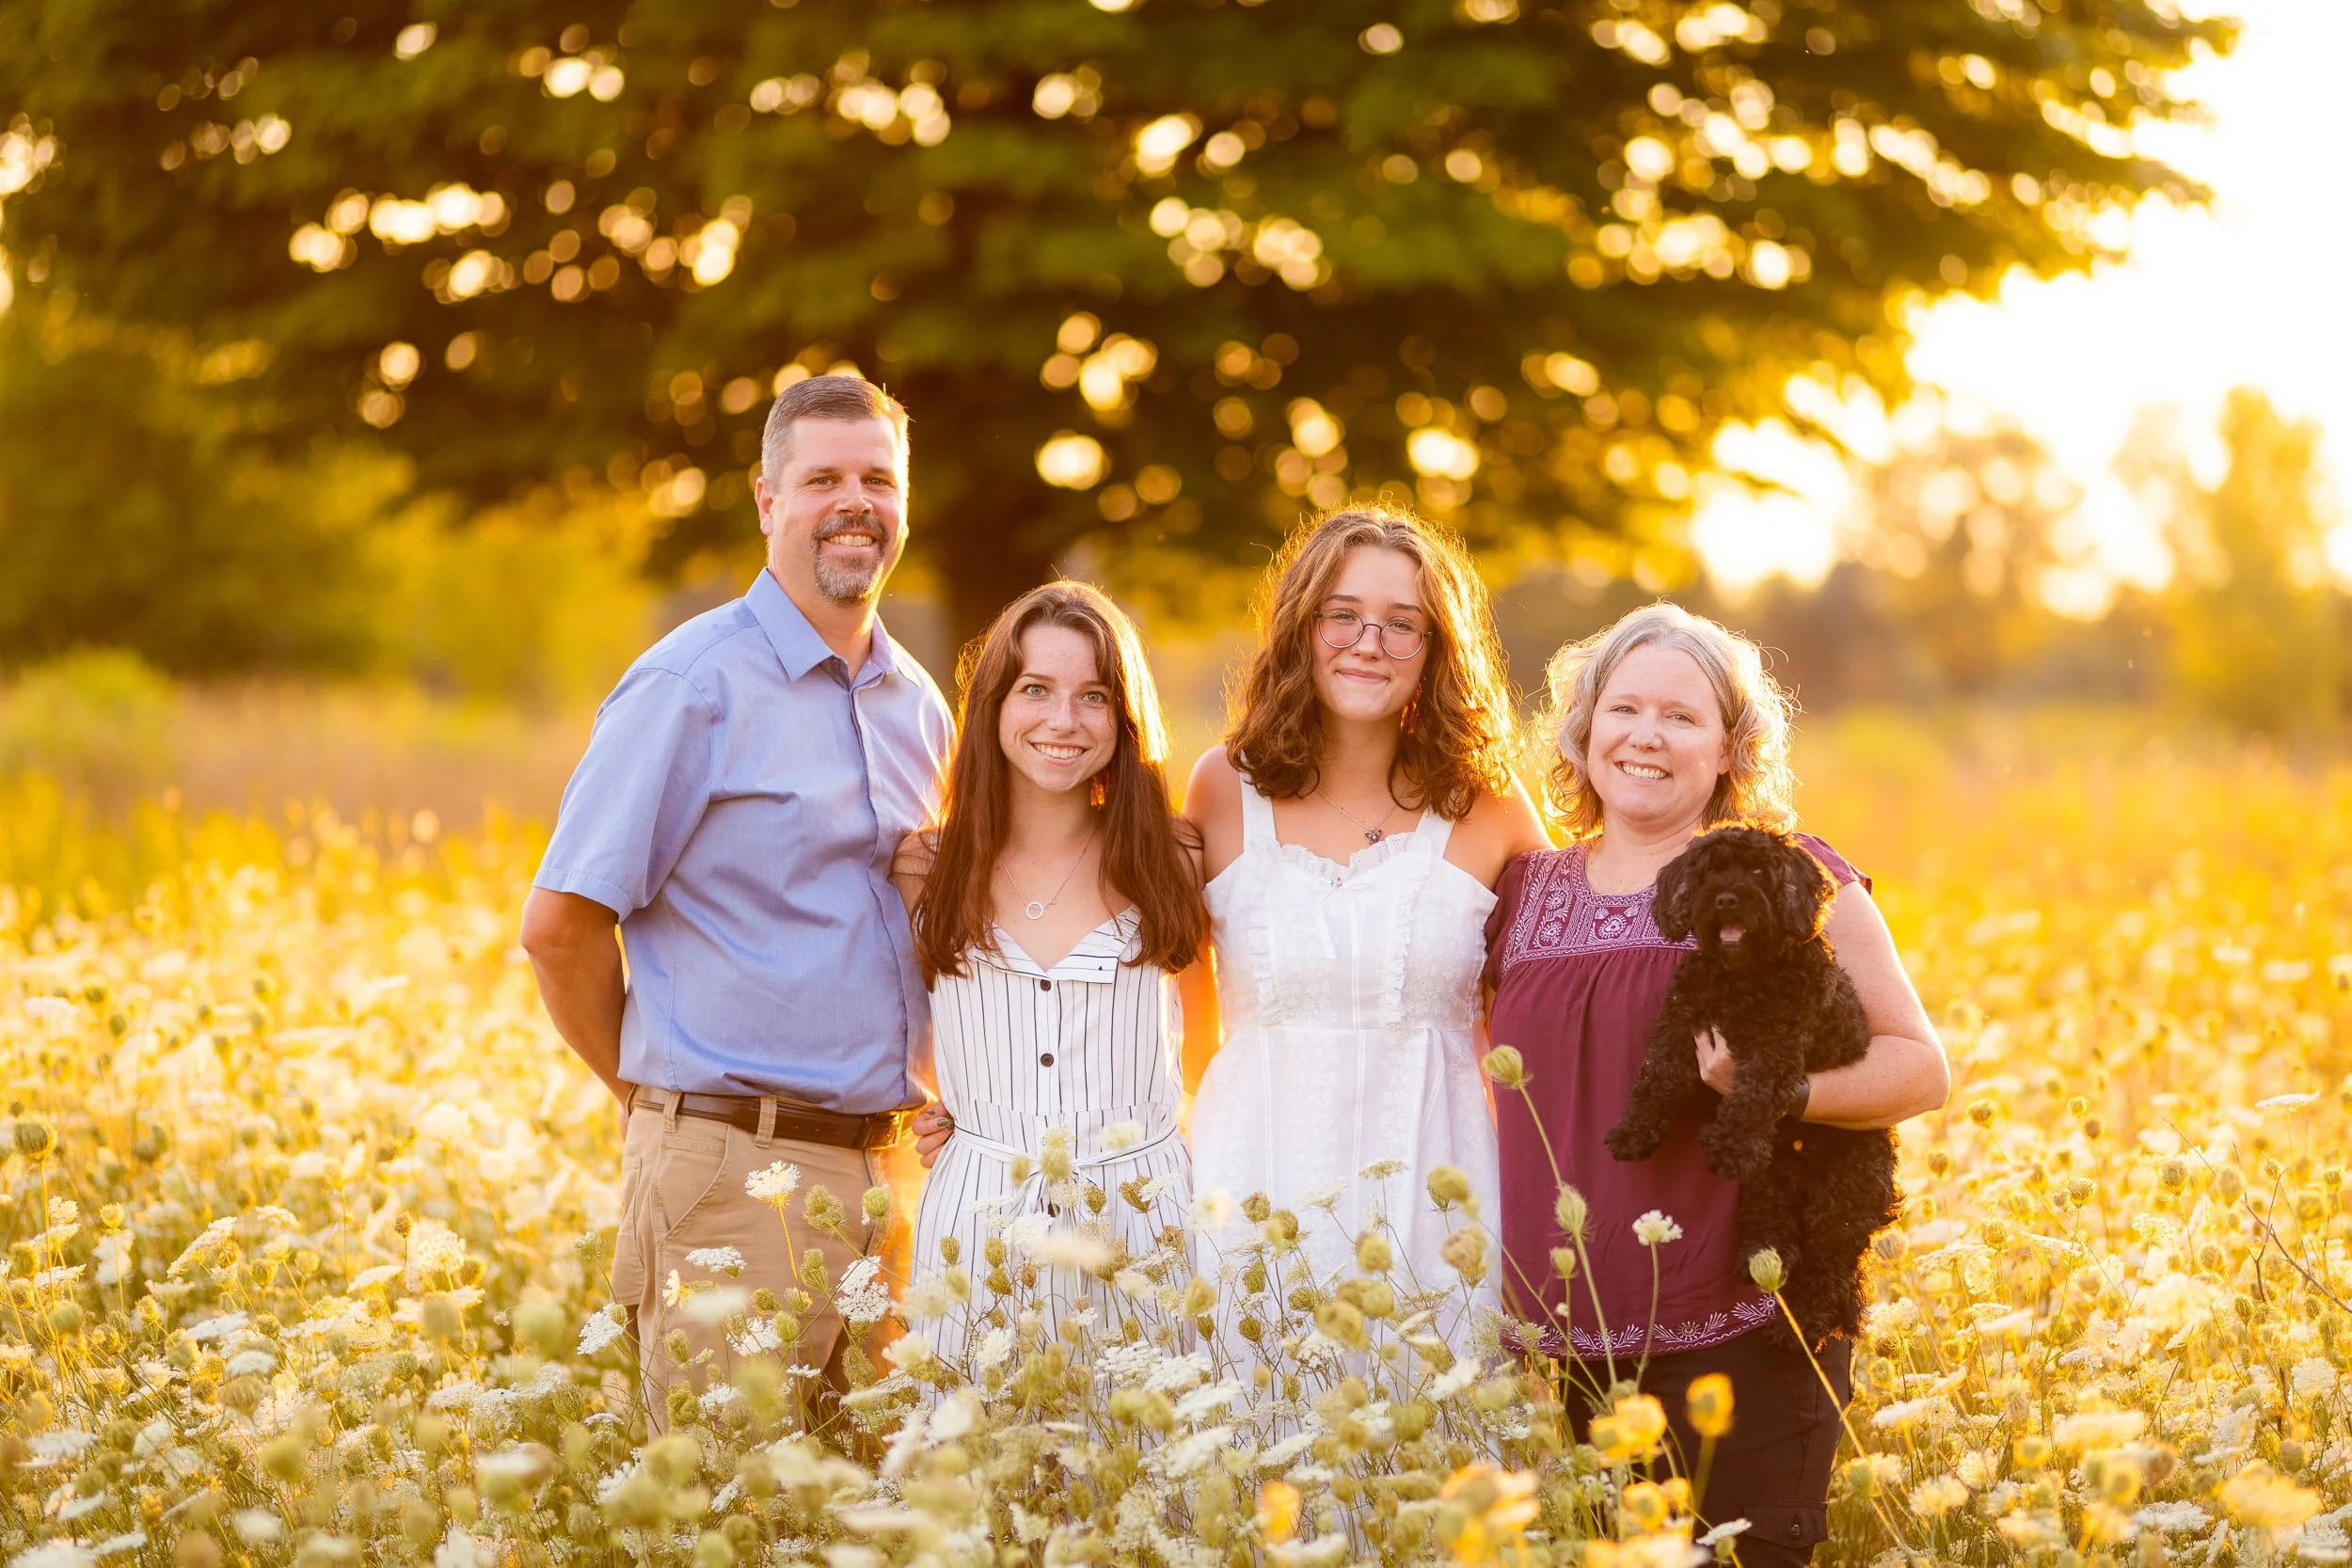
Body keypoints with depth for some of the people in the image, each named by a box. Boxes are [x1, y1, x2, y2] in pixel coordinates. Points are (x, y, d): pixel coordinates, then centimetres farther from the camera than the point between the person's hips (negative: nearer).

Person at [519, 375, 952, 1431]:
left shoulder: (917, 706, 14)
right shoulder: (694, 686, -8)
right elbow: (561, 925, -9)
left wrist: (900, 1128, 15)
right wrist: (657, 1097, 2)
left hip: (886, 1172, 7)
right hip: (735, 1176, -7)